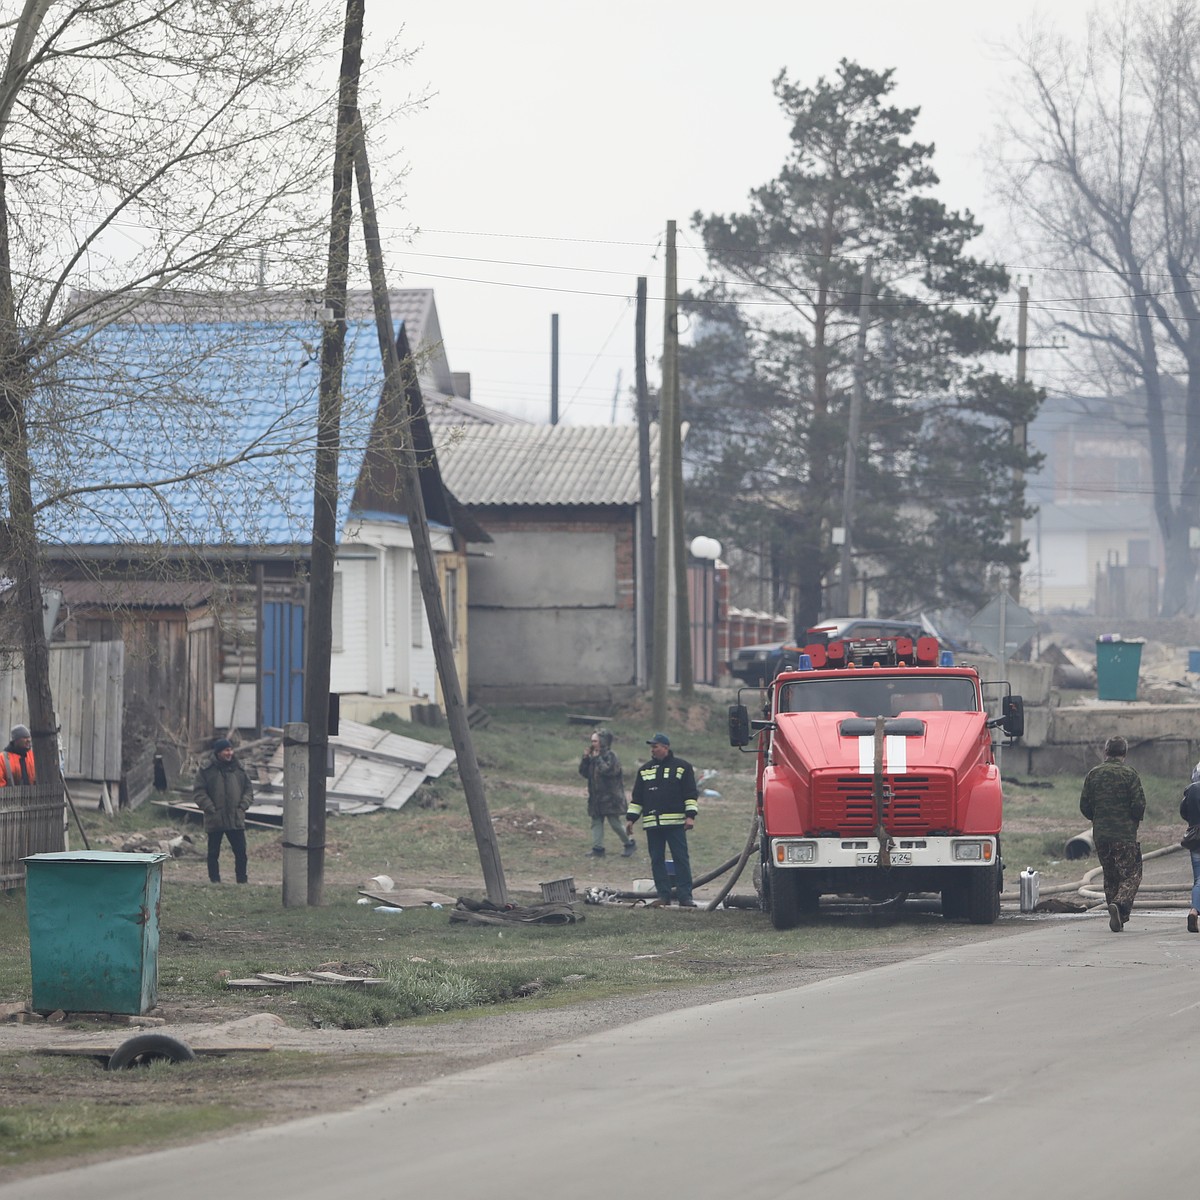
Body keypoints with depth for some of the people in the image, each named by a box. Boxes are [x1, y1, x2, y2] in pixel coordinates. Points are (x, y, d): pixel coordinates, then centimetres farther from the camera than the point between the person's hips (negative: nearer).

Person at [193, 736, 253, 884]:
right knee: (213, 853, 5)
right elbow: (199, 793, -6)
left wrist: (243, 806, -1)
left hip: (236, 819, 3)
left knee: (241, 852, 2)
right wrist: (211, 809, -13)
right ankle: (215, 881, 13)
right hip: (215, 820, -3)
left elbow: (249, 788, 13)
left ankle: (242, 881, 10)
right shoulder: (206, 769, -4)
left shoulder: (238, 768, 7)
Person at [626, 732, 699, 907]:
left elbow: (690, 794, 2)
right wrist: (630, 818, 11)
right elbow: (637, 797, 18)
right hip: (652, 823, 4)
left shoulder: (681, 767, 4)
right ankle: (663, 895, 7)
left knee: (681, 859, -6)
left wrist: (690, 815, -8)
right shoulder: (645, 770, 16)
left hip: (675, 823, -4)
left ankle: (685, 896, -6)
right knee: (657, 860, 3)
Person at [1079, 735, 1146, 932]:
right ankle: (1120, 904, -26)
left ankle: (1118, 919, 11)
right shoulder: (1129, 774, -7)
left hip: (1100, 834, 4)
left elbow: (1084, 805, 6)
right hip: (1125, 834, -4)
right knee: (1131, 875, 0)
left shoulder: (1093, 774, 6)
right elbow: (1139, 805, -11)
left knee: (1110, 876, 14)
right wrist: (1136, 820, 11)